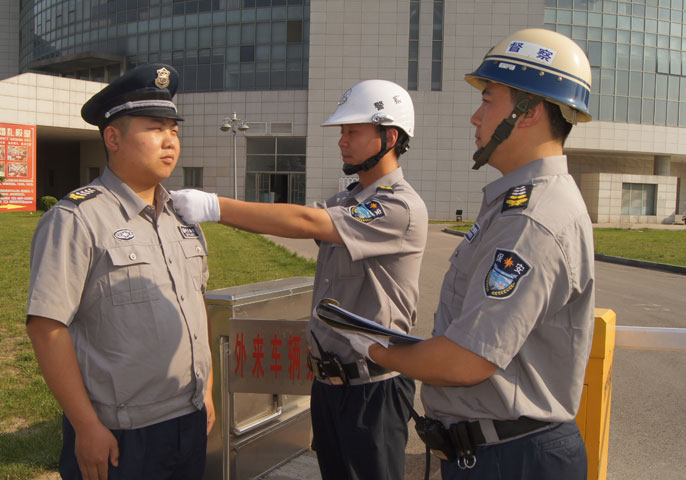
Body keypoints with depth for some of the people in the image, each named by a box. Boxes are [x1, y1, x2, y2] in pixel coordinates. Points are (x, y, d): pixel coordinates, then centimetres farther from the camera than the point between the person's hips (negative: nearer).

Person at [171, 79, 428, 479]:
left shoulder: (402, 208, -18)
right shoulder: (344, 202, 12)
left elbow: (305, 222, -26)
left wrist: (214, 206, -25)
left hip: (373, 387, -7)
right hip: (327, 380, 8)